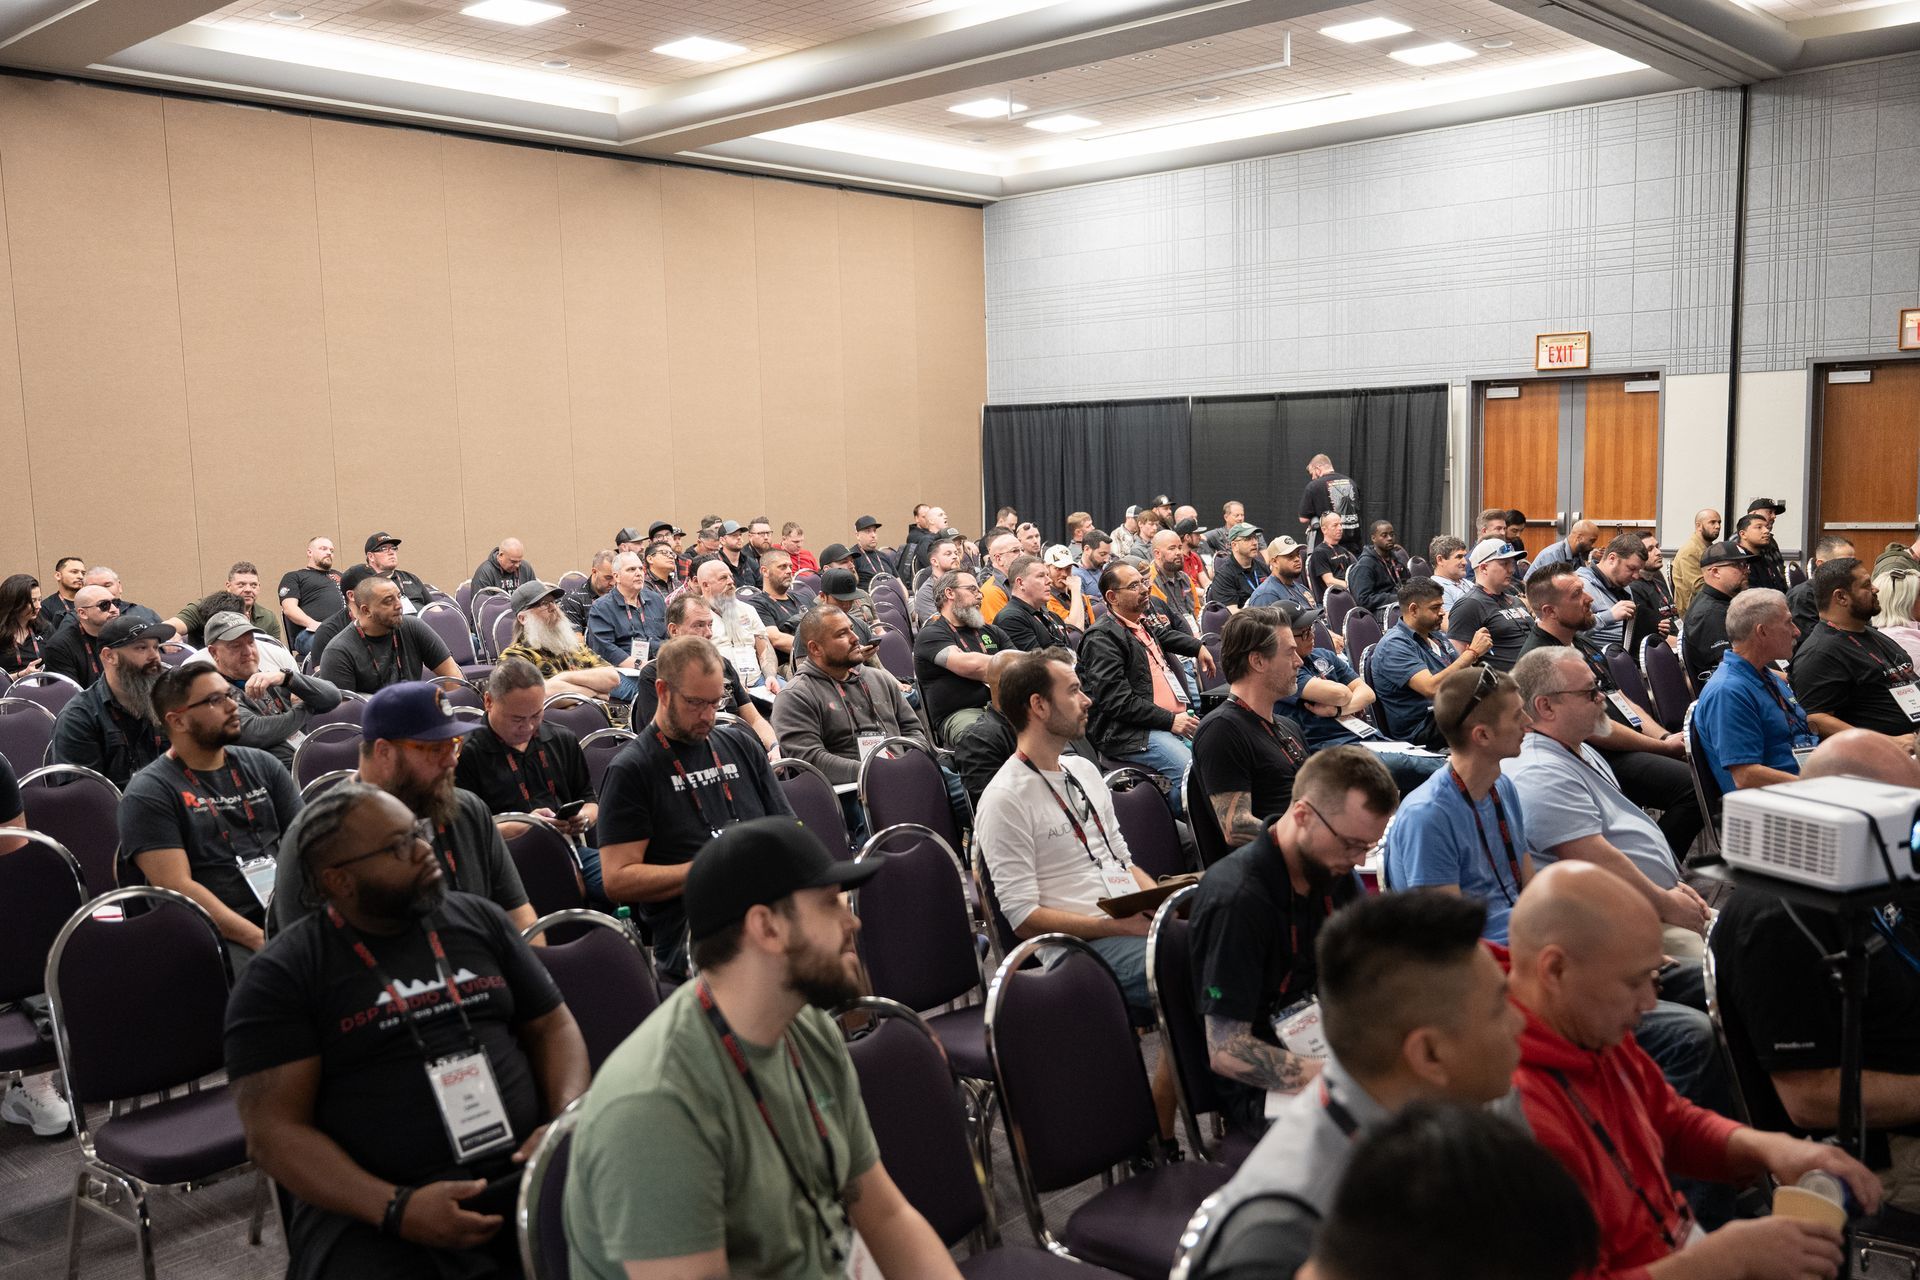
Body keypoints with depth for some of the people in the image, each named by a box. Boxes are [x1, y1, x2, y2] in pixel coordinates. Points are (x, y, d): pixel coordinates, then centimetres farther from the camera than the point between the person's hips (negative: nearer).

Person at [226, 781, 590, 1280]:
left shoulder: (479, 919, 12)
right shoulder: (281, 976, 0)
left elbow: (553, 1027, 15)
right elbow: (275, 1130, -5)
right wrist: (395, 1210, -17)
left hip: (527, 1176, 3)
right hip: (373, 1214, -2)